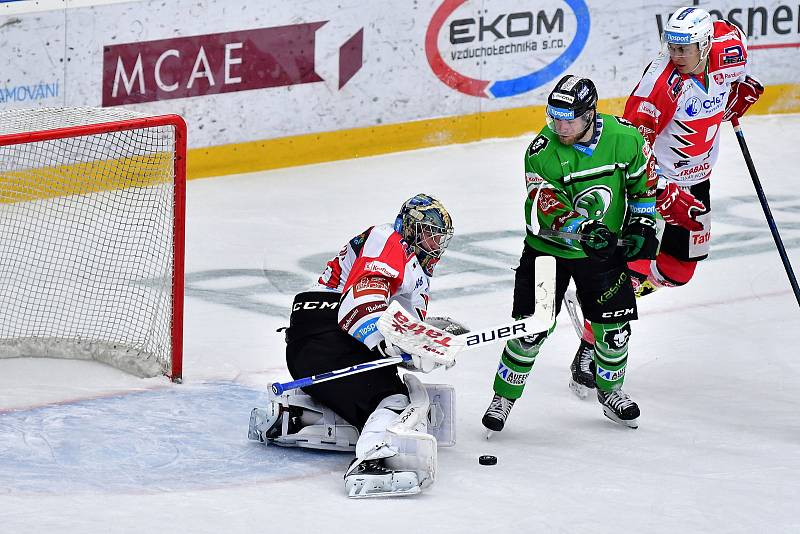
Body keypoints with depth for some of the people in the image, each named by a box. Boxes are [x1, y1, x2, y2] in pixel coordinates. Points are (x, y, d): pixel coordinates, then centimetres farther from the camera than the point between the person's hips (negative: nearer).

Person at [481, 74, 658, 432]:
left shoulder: (624, 138, -14)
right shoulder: (541, 153, -21)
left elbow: (643, 180, 3)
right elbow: (546, 209, -27)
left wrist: (642, 225, -1)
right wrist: (584, 231, -42)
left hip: (603, 251, 2)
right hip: (548, 250, -2)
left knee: (614, 326, 4)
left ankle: (610, 390, 30)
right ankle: (503, 398, 13)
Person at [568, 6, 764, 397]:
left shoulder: (726, 49, -12)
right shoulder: (662, 81, -28)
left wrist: (741, 89, 7)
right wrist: (664, 194, -34)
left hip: (694, 179, 6)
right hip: (649, 177, -6)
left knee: (679, 270, 9)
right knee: (628, 263, -13)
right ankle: (590, 348, -7)